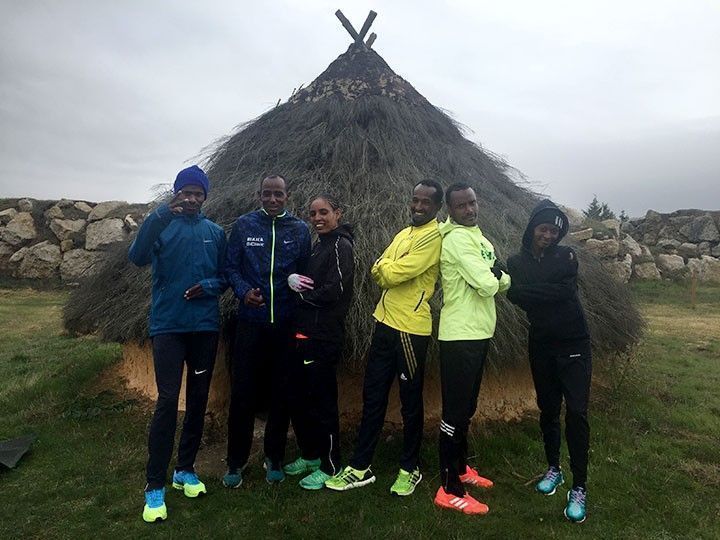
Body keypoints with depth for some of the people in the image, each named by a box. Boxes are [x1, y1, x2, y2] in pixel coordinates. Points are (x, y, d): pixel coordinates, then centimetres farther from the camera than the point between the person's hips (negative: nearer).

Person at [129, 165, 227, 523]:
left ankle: (185, 469, 27)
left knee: (198, 400, 10)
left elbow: (225, 276, 10)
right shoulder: (161, 225, -2)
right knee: (167, 401, -6)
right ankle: (155, 485, 6)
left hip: (205, 327, 4)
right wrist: (162, 213, -30)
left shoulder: (215, 232, 7)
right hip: (168, 326, -3)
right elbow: (137, 257, -20)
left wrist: (208, 286, -12)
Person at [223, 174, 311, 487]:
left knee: (280, 393, 11)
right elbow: (230, 266, 2)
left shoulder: (300, 230, 4)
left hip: (286, 324, 1)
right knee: (242, 393, 4)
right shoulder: (244, 225, 3)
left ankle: (274, 458, 28)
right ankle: (236, 461, 22)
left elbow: (305, 273, 8)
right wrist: (243, 291, -14)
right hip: (250, 322, 0)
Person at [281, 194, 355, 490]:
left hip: (324, 338, -9)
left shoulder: (341, 245, -10)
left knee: (322, 402, 2)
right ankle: (309, 455, 34)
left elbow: (334, 291, -20)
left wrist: (302, 294, -6)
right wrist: (292, 278, -5)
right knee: (297, 399, 16)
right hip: (303, 334, 9)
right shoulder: (319, 245, 17)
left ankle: (330, 466, 19)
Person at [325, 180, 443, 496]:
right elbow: (378, 272, 8)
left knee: (410, 403, 7)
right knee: (372, 397, 13)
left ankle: (409, 469, 27)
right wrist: (391, 270, -11)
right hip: (384, 323, 8)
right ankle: (360, 467, 25)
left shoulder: (434, 236, -12)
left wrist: (386, 265, 1)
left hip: (411, 329, -8)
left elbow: (396, 273, -20)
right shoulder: (404, 233, 15)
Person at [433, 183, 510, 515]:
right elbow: (487, 286, -23)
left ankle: (460, 468, 37)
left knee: (466, 408, 20)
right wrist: (493, 274, -2)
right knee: (455, 412, -2)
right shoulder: (457, 239, -15)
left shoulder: (478, 237, 15)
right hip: (460, 336, -10)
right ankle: (449, 490, 9)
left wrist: (495, 275, -8)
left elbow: (502, 282, 12)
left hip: (477, 333, 10)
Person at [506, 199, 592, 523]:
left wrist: (529, 290, -18)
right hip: (541, 345, 2)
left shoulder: (566, 256, -3)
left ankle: (579, 487, 5)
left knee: (576, 412, -6)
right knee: (548, 409, 13)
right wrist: (550, 293, -18)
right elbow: (515, 296, -12)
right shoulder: (517, 262, 2)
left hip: (573, 344, -2)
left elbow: (567, 290, -19)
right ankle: (554, 469, 32)